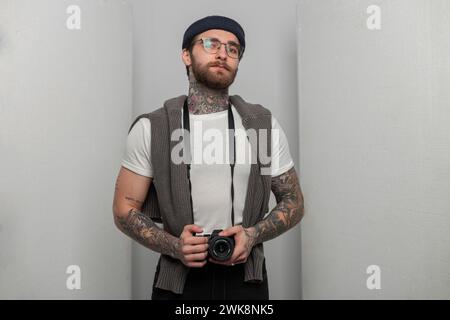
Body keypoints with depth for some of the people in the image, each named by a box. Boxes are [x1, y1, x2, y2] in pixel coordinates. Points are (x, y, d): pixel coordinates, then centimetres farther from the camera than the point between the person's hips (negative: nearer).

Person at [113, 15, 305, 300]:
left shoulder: (264, 124, -1)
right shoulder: (151, 128, -5)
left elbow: (293, 201, 4)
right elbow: (125, 209, -2)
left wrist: (253, 235, -14)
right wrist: (173, 245, -18)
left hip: (246, 278, 2)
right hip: (178, 279, -1)